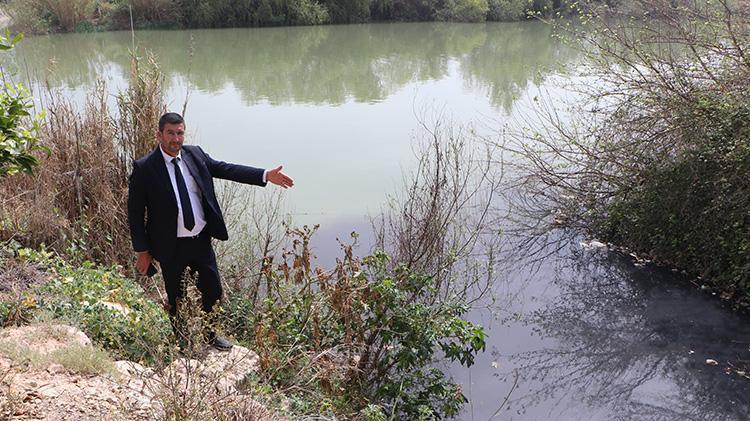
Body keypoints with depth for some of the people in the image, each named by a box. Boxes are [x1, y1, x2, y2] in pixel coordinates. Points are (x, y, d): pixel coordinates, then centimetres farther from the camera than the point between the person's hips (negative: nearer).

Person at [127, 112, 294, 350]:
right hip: (171, 247, -4)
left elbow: (225, 169, -1)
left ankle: (209, 335, 42)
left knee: (213, 290, 16)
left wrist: (265, 175, -11)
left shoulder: (195, 155, -1)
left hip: (201, 240, 4)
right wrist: (142, 251, -9)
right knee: (176, 299, 14)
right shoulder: (144, 168, -14)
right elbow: (135, 213, -10)